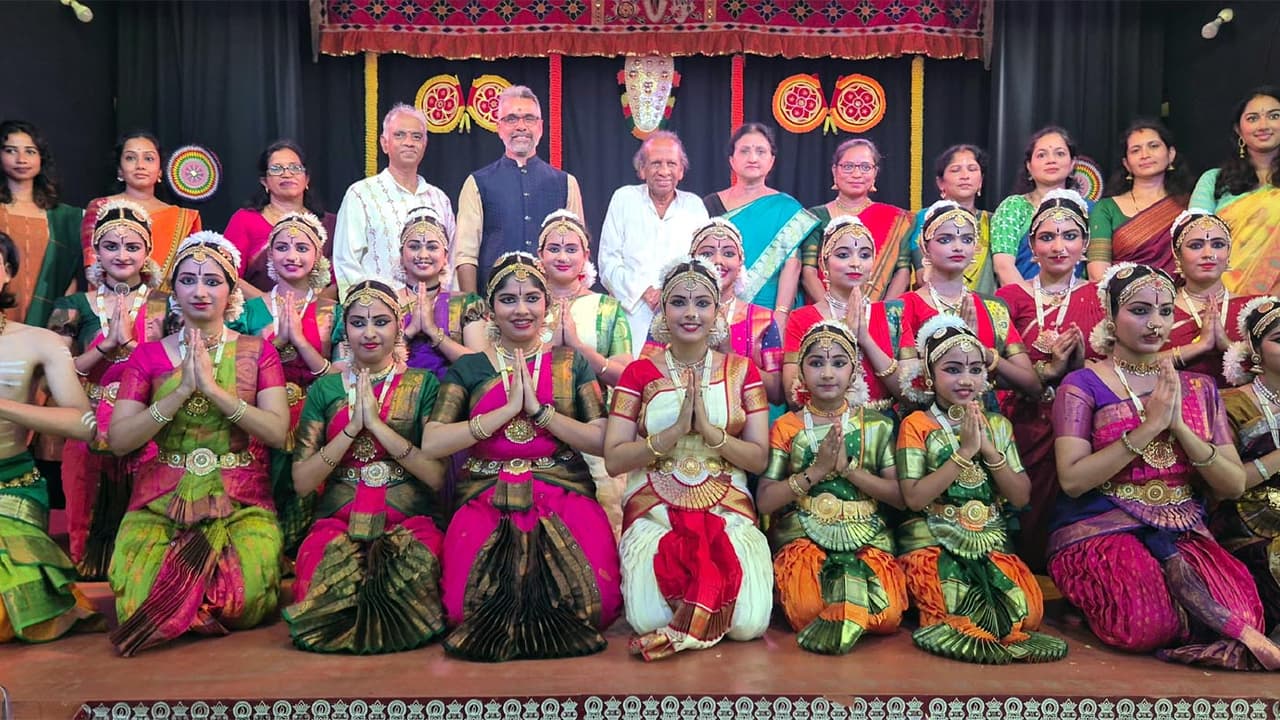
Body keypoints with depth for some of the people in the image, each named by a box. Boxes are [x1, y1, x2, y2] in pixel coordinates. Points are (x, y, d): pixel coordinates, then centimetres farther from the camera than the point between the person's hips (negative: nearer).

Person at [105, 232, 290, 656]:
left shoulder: (257, 351, 7)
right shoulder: (148, 355, 10)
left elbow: (278, 432, -8)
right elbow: (119, 439, -3)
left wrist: (213, 388, -15)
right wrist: (181, 391, -13)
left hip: (242, 503, -1)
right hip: (161, 501, 1)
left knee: (242, 597, -25)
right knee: (140, 601, -25)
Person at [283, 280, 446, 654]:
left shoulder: (423, 384, 6)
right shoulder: (324, 389, 11)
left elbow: (437, 475, -5)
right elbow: (302, 482, 2)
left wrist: (376, 423, -12)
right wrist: (352, 427, -9)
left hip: (411, 522, -1)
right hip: (339, 523, 1)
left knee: (412, 576, -32)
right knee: (331, 587, -30)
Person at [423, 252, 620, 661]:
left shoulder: (571, 364, 10)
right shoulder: (467, 369, 9)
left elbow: (602, 441, -2)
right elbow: (431, 444, -6)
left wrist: (539, 409, -12)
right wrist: (507, 409, -12)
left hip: (564, 497, 0)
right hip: (487, 501, 0)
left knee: (594, 598, -23)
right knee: (471, 603, -24)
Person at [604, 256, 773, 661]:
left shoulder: (741, 370, 7)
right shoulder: (639, 373, 4)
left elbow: (759, 459, 0)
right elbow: (613, 459, -5)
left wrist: (709, 430, -15)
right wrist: (675, 431, -16)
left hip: (728, 510, 1)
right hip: (654, 511, -1)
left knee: (748, 623, -20)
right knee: (648, 620, -23)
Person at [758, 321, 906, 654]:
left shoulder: (877, 425, 8)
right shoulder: (786, 427, 6)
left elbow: (900, 495, 1)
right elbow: (765, 501, -1)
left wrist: (848, 467, -12)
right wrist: (816, 471, -13)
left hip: (867, 536, 1)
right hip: (803, 535, -1)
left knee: (888, 615, -27)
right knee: (808, 610, -30)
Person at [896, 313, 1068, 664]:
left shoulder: (998, 425, 10)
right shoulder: (917, 424, -3)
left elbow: (1021, 497, 3)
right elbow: (914, 498, -14)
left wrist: (988, 449, -10)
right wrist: (965, 451, -16)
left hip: (990, 541, 4)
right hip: (933, 541, -4)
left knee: (1029, 610, -21)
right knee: (954, 602, -33)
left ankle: (957, 628, -1)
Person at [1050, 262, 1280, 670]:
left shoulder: (1199, 389, 13)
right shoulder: (1083, 385, -1)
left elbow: (1234, 486, 4)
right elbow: (1072, 480, -14)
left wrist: (1179, 427, -11)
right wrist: (1150, 426, -17)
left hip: (1185, 536, 4)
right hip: (1100, 533, -4)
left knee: (1243, 611, -28)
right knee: (1149, 623, -34)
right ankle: (1237, 633, -10)